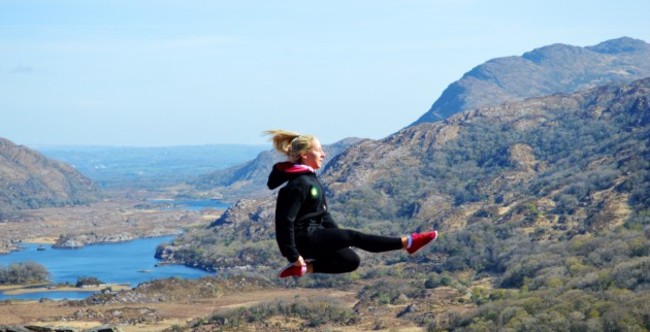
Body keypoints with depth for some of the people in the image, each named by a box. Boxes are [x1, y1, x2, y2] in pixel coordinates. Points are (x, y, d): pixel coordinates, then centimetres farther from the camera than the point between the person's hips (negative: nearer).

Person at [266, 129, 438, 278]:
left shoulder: (309, 179, 12)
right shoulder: (298, 184, -20)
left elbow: (323, 213, 17)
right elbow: (285, 220, -26)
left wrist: (339, 239, 10)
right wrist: (293, 255, -24)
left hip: (312, 234, 11)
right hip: (303, 238, -11)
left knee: (351, 260, 14)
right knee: (353, 237, -13)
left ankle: (305, 267, 5)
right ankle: (407, 243, -13)